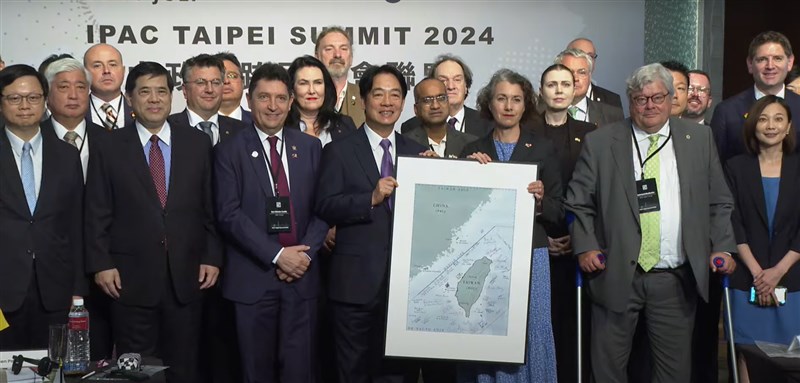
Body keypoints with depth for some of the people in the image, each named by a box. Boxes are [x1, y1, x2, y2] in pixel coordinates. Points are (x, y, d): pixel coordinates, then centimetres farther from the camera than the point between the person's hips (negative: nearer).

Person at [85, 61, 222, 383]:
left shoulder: (198, 143, 6)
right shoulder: (110, 147, 3)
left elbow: (211, 207, 6)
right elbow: (97, 213, 1)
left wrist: (212, 257, 0)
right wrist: (101, 264, -5)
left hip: (186, 275, 1)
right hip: (131, 278, -1)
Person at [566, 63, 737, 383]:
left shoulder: (699, 139, 8)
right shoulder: (599, 142, 2)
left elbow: (719, 203, 11)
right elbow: (578, 202, 4)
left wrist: (723, 247, 1)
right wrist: (585, 247, -7)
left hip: (677, 280, 2)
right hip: (616, 275, -1)